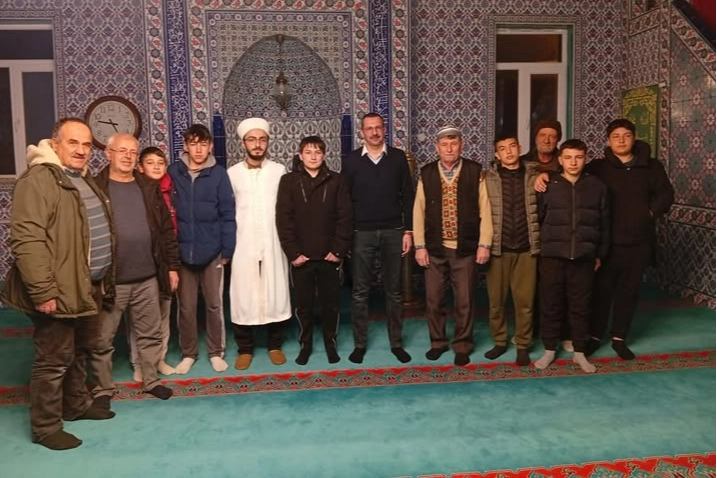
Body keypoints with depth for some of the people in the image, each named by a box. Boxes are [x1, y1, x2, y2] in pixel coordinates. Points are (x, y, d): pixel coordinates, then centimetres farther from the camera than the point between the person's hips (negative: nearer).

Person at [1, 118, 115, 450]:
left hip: (88, 288, 9)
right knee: (54, 359, 2)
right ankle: (46, 427, 16)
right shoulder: (38, 180, -15)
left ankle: (76, 405, 37)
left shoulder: (85, 180, 15)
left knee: (79, 351, 21)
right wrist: (43, 291, -25)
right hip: (59, 291, -9)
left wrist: (101, 281, 21)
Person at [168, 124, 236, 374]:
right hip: (182, 252, 1)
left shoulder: (219, 174, -5)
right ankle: (188, 353, 27)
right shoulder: (173, 172, -2)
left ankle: (216, 352, 26)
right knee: (186, 307, 11)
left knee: (214, 305, 10)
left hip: (212, 252, -1)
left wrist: (227, 250, -5)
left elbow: (227, 215, -3)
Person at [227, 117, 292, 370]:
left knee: (275, 292, 5)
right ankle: (245, 348, 17)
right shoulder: (232, 173, 2)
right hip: (243, 244, 0)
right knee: (243, 294, 4)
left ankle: (275, 345, 21)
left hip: (273, 243, 0)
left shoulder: (279, 171, 1)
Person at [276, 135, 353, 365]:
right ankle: (305, 344, 25)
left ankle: (330, 343, 26)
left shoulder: (336, 181, 3)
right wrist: (293, 252, -9)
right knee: (303, 304, 9)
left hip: (330, 255, 1)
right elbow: (283, 219, -3)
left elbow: (344, 217, 0)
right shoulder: (289, 181, 1)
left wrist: (339, 250, -7)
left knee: (331, 303, 9)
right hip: (301, 256, 0)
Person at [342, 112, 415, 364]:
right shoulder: (351, 160, 1)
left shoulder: (398, 157, 3)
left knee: (394, 290, 9)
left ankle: (396, 343, 20)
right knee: (359, 291, 5)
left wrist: (408, 230, -1)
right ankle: (360, 344, 17)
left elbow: (407, 196, 4)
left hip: (393, 232, 1)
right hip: (361, 233, 0)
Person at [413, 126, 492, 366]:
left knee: (464, 301, 6)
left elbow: (484, 210, -2)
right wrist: (420, 245, -2)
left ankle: (462, 346, 22)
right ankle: (438, 342, 27)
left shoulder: (475, 172, -1)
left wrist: (484, 244, -6)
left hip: (465, 248, -1)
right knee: (433, 299, 9)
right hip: (435, 248, 2)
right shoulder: (427, 174, 3)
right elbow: (419, 211, 3)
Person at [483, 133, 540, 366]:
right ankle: (499, 341, 25)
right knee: (496, 299, 8)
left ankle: (523, 345, 19)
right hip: (498, 247, 0)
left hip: (526, 247, 0)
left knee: (525, 300, 5)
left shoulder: (534, 174, 3)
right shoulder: (488, 177, 0)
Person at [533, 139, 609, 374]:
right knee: (551, 305, 8)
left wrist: (600, 253, 9)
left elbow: (604, 223, 8)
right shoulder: (548, 185, -2)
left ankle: (579, 352, 24)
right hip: (552, 256, -1)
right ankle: (549, 350, 22)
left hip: (583, 257, 1)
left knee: (580, 306, 10)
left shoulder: (597, 186, 3)